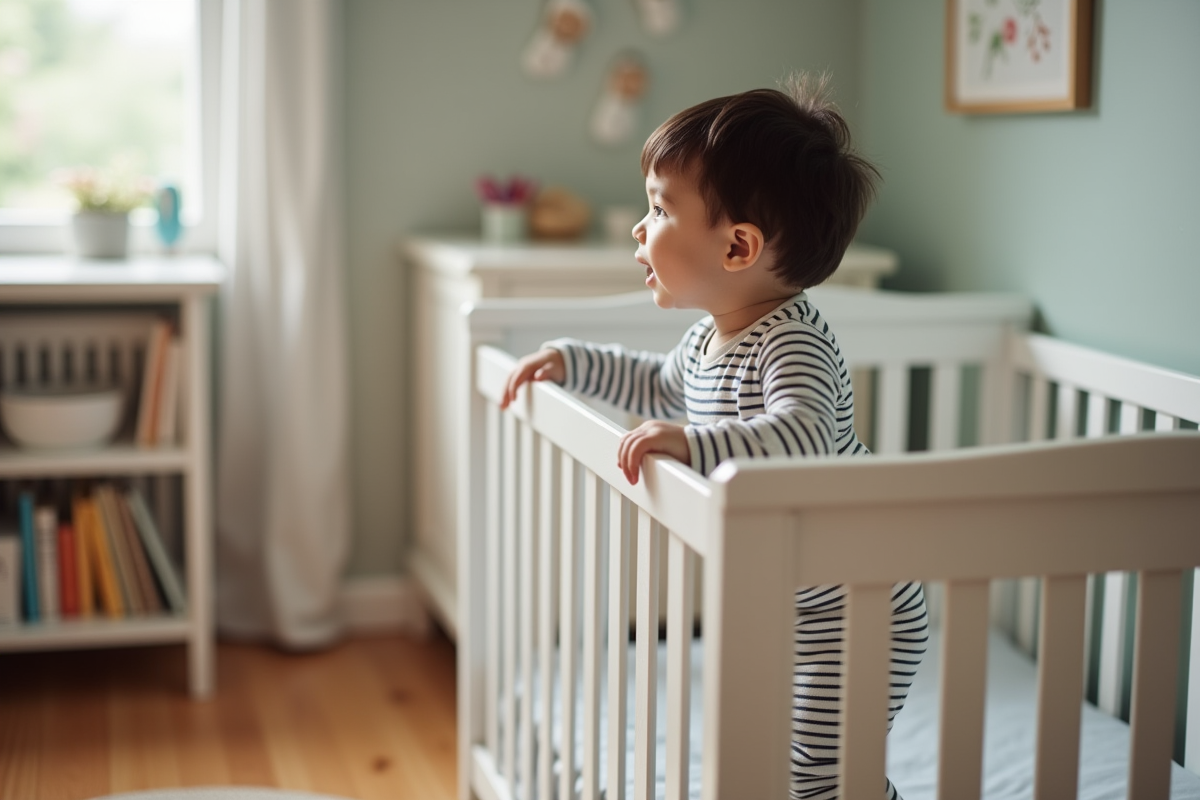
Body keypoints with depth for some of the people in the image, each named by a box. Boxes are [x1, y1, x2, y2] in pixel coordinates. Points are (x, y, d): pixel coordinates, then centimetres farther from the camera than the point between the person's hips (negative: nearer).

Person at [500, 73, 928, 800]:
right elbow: (661, 385, 25)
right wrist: (572, 362, 19)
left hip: (856, 612, -10)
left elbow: (802, 437, -45)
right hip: (784, 607, 10)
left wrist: (692, 443, -56)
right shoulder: (713, 336, 3)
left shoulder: (794, 342, -27)